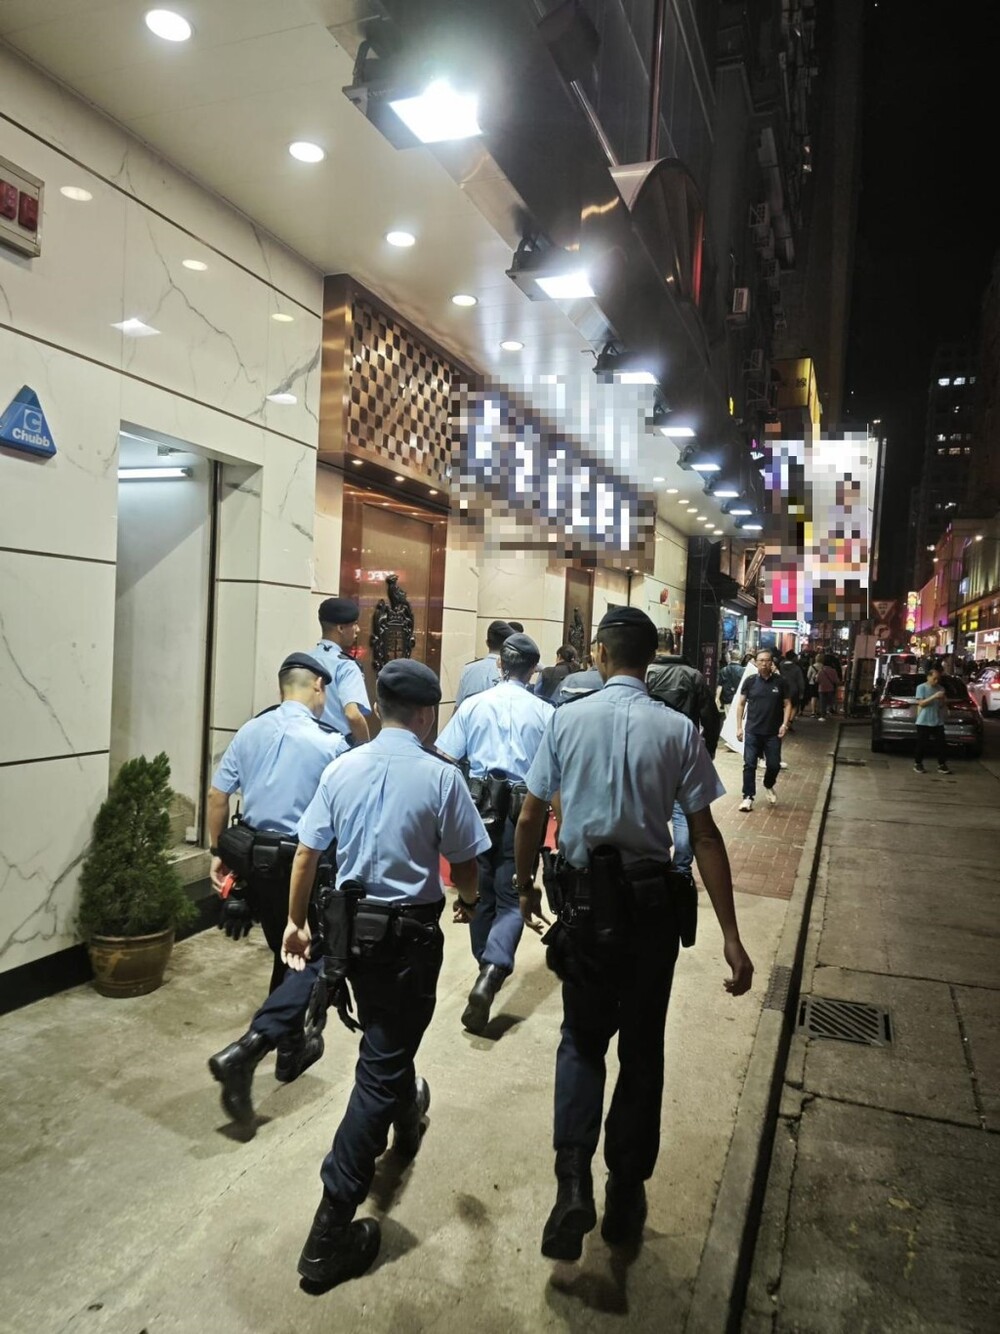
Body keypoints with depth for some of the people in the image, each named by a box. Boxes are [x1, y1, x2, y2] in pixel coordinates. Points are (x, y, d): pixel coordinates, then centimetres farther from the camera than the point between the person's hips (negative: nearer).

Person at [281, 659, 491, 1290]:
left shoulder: (343, 768, -3)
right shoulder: (441, 776, -14)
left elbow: (307, 852, 1)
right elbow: (466, 867, -9)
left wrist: (297, 922, 14)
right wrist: (469, 900, 14)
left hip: (349, 924, 5)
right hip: (408, 933, -5)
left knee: (385, 1039, 30)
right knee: (380, 1069, 4)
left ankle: (405, 1115, 58)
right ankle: (332, 1231, 8)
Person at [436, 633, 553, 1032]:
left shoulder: (473, 705, 2)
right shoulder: (544, 713, -2)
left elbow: (444, 760, -1)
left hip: (479, 804, 2)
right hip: (522, 809, -2)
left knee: (481, 893, 18)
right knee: (511, 900, 3)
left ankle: (489, 969, 34)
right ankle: (490, 975, -17)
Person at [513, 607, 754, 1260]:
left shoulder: (567, 720, -6)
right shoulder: (679, 730, -7)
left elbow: (530, 819, -2)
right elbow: (705, 836, -8)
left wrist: (526, 886, 15)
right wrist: (730, 935, -4)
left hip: (585, 898, 0)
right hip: (653, 900, 0)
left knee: (583, 1037, 18)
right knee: (642, 1045, 17)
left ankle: (574, 1179, 2)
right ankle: (626, 1193, 29)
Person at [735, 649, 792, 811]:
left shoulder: (780, 681, -1)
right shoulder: (750, 681, -1)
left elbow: (787, 704, 4)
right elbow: (741, 704, 3)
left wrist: (785, 723, -9)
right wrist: (739, 727, -1)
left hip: (773, 733, 1)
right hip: (752, 731, 0)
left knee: (774, 765, 7)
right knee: (749, 765, -1)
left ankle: (768, 786, 37)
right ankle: (748, 797, 8)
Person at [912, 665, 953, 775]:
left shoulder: (941, 688, 8)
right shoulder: (921, 687, -5)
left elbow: (943, 705, 15)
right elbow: (921, 703, -13)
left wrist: (943, 701, -8)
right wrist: (934, 697, -22)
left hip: (938, 722, 4)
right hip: (924, 722, -4)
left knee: (941, 743, 0)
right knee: (922, 744, 0)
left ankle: (942, 765, 8)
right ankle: (917, 763, 13)